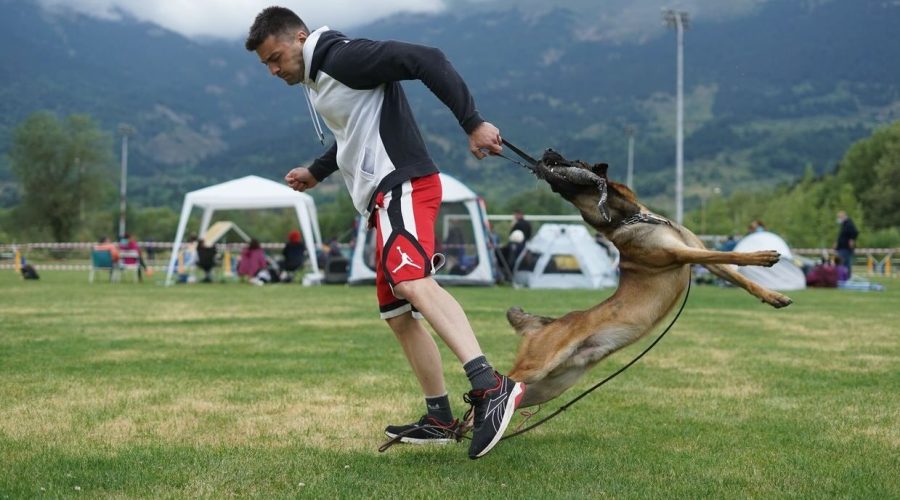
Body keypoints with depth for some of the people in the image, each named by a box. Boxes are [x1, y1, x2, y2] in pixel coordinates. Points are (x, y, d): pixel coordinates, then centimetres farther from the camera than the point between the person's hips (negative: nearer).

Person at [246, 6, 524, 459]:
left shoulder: (343, 57, -9)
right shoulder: (316, 80, 22)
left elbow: (427, 61, -18)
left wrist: (472, 123, -23)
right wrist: (316, 172, 42)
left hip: (402, 185, -10)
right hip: (383, 200, 10)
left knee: (411, 282, -32)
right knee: (397, 315, 11)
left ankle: (490, 387, -44)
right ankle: (440, 419, 17)